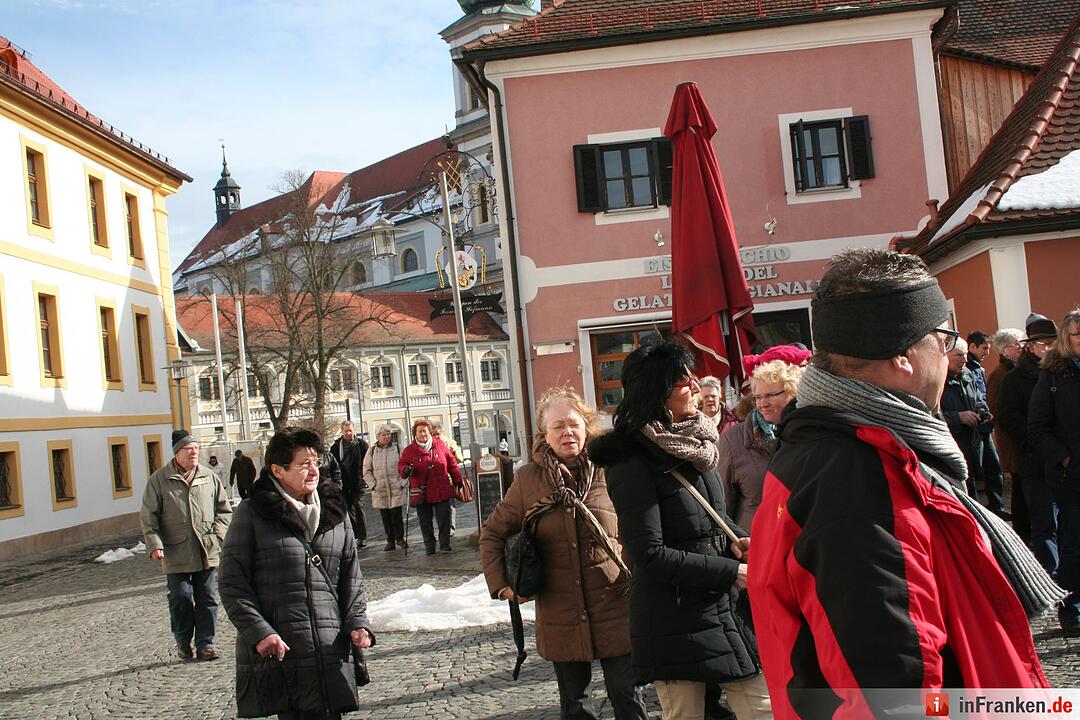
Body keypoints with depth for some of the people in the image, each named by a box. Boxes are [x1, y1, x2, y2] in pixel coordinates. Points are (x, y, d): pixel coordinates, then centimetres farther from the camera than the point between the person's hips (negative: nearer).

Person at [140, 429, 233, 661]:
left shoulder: (209, 477, 7)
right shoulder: (159, 480, -1)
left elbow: (224, 509, 14)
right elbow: (148, 517, 0)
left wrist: (217, 534, 0)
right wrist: (154, 544, -10)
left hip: (207, 551, 3)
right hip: (176, 553, -2)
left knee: (207, 598, 5)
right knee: (181, 598, 3)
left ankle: (205, 643, 14)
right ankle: (183, 641, 22)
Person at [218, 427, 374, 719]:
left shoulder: (335, 511, 11)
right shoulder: (252, 514, -1)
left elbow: (351, 578, 15)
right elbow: (232, 583, -2)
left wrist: (357, 623, 1)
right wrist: (258, 632, -12)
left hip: (329, 650, 3)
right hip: (277, 652, -3)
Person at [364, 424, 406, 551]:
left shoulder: (398, 448, 4)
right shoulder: (372, 451, 7)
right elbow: (366, 471, 9)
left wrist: (402, 482, -6)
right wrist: (373, 484, -1)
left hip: (396, 488, -2)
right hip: (380, 490, 2)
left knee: (396, 514, -7)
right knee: (385, 516, 6)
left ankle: (400, 538, 8)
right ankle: (390, 541, 15)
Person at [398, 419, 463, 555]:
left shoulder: (440, 445, 4)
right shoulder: (409, 450, 1)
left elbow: (452, 463, 10)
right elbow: (401, 465, 4)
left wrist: (457, 480, 11)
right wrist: (406, 470, -20)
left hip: (441, 491, 0)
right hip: (421, 493, 0)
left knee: (444, 519, 2)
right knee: (425, 522, 7)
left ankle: (445, 544, 14)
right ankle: (429, 547, 18)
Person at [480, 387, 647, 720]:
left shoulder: (607, 472, -3)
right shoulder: (528, 479, 0)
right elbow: (492, 533, 10)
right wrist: (501, 584, 0)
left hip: (614, 608, -1)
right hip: (560, 615, 1)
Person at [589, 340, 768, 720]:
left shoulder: (693, 441, 9)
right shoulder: (632, 464, -16)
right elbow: (651, 554, -19)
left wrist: (736, 538, 1)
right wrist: (731, 572, -19)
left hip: (725, 605, 7)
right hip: (674, 620, -7)